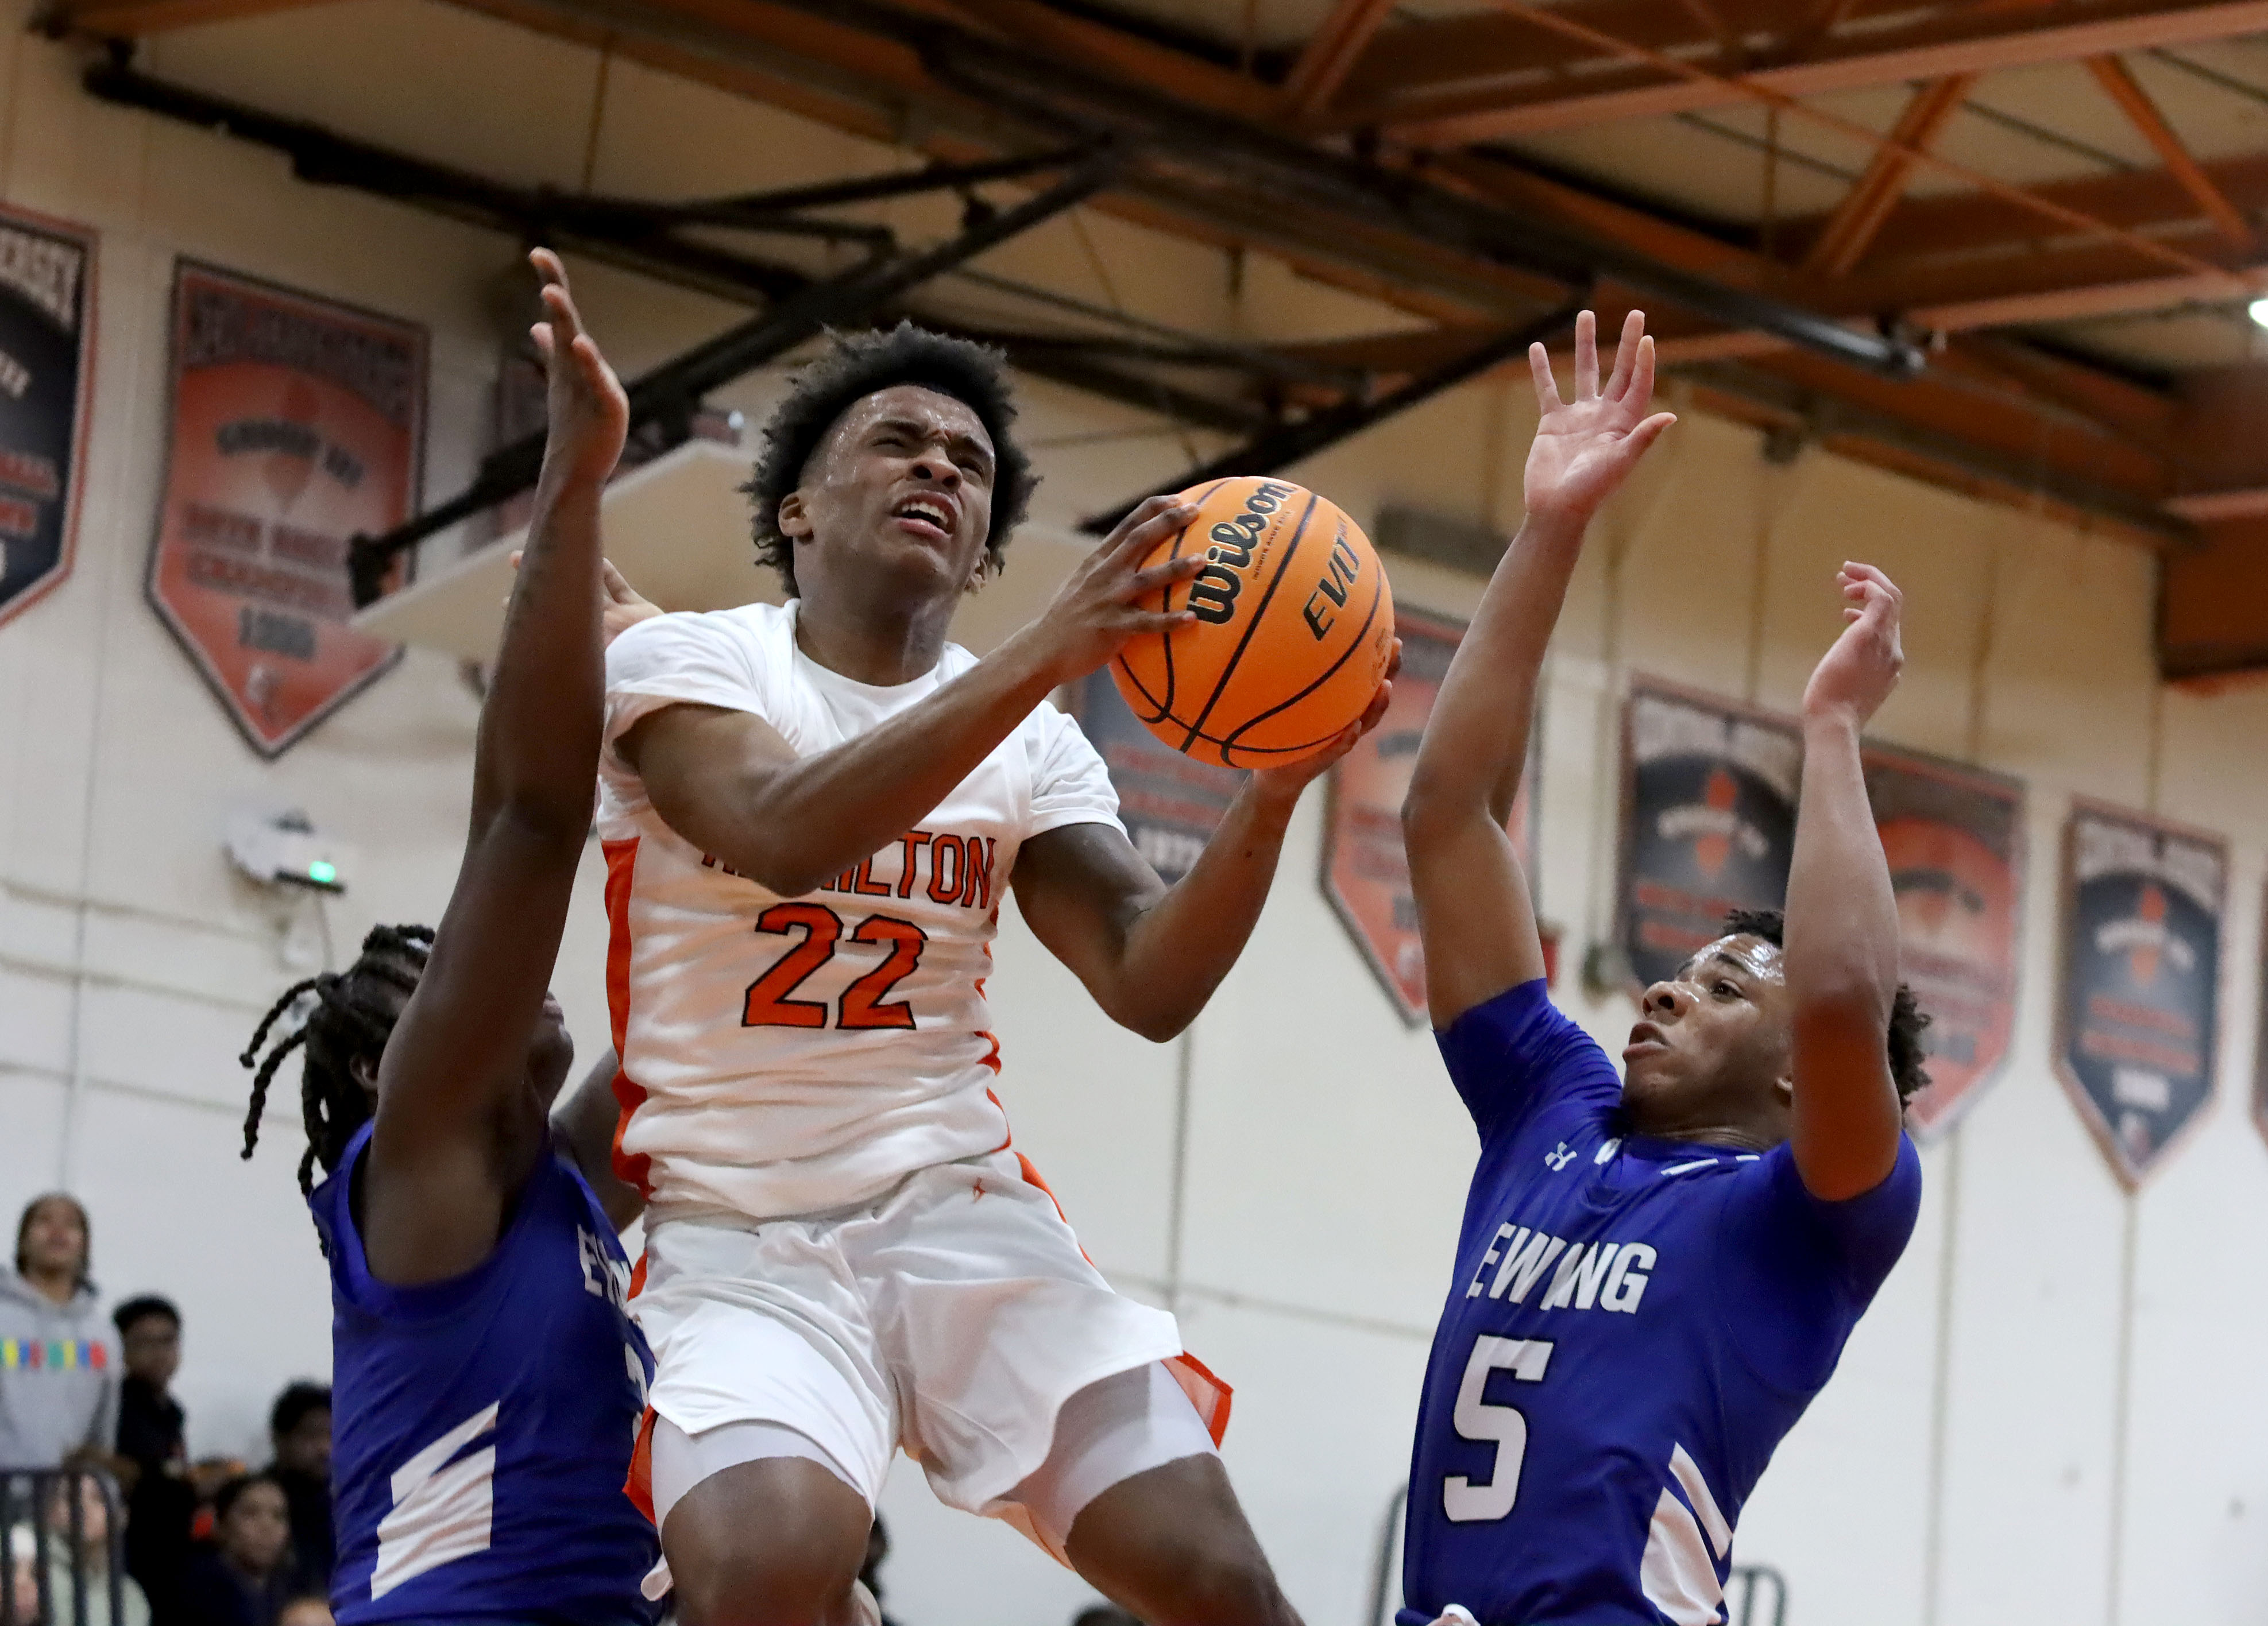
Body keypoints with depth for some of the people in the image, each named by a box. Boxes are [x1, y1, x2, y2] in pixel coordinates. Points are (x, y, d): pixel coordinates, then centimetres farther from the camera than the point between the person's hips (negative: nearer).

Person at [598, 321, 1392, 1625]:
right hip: (744, 1239, -4)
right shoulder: (682, 664, -1)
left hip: (966, 1215, 4)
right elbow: (783, 836, -22)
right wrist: (1049, 654, -29)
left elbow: (1149, 985, -2)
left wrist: (1272, 793, -20)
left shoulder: (1031, 743, 10)